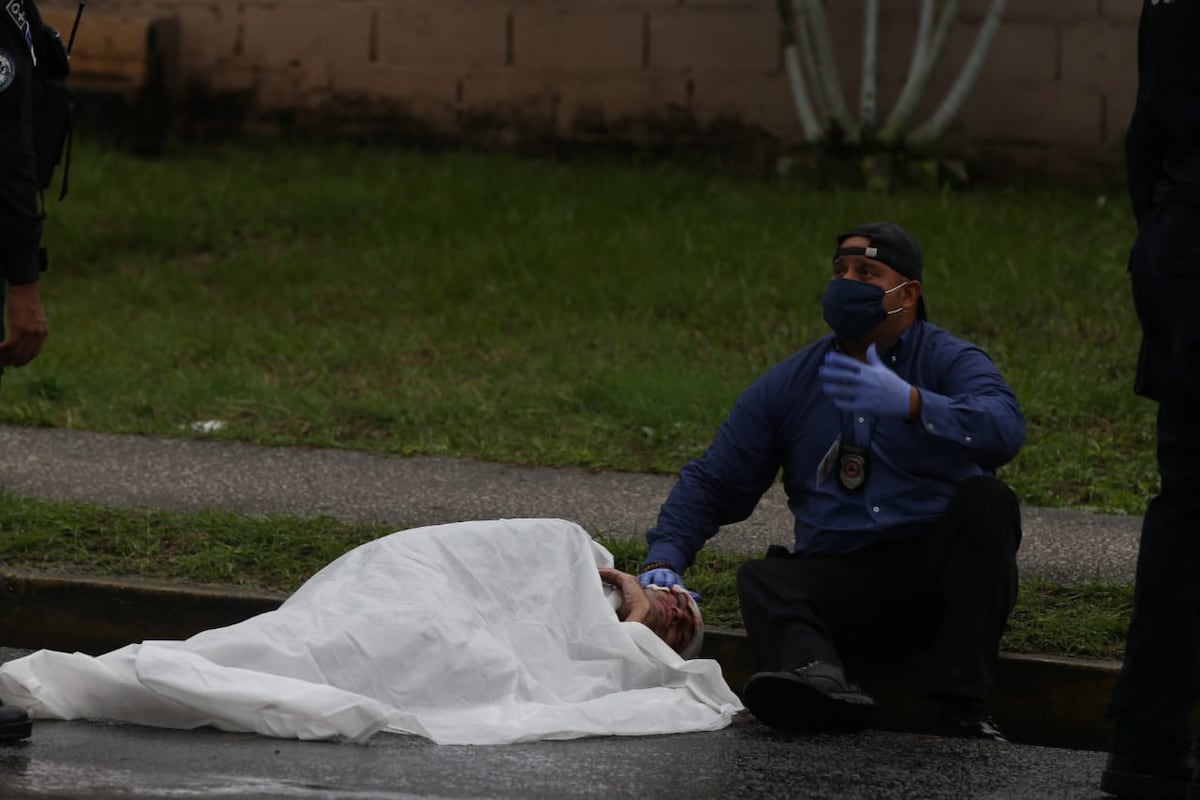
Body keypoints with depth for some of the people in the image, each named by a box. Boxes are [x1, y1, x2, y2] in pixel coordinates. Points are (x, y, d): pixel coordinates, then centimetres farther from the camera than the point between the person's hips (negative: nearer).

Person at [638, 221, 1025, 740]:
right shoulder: (790, 385, 14)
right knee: (762, 579, -25)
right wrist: (663, 561, -3)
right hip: (842, 580, 2)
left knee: (985, 499, -29)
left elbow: (1004, 430, -20)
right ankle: (819, 678, -61)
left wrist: (910, 403, -36)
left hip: (941, 572, -2)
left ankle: (963, 705, -37)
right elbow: (710, 483, 15)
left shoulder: (951, 363, 2)